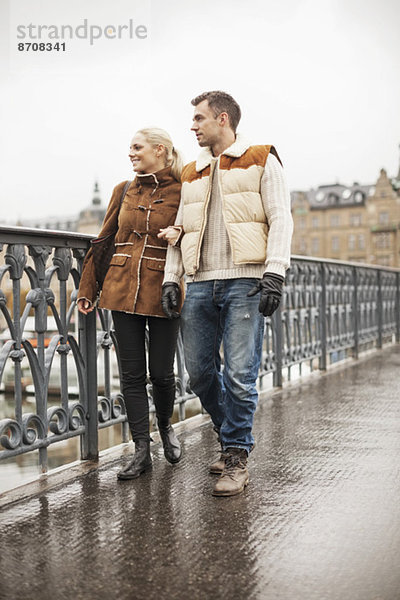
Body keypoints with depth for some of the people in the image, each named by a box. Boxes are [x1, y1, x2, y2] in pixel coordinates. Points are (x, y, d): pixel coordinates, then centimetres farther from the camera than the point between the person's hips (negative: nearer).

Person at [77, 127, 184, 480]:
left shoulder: (182, 192, -1)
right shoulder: (124, 191, 11)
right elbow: (103, 242, 15)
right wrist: (87, 289, 13)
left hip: (162, 293, -3)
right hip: (123, 290, 4)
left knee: (161, 373, 4)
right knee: (132, 374, 3)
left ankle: (165, 426, 34)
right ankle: (142, 451, 13)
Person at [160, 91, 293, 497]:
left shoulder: (261, 161, 7)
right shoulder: (191, 174, 22)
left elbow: (280, 219, -2)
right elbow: (179, 230, 22)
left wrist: (274, 272, -14)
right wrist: (170, 279, 11)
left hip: (244, 281, -5)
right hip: (201, 284, 6)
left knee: (239, 374, -8)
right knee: (199, 373, 6)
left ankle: (236, 458, 6)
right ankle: (233, 436, 28)